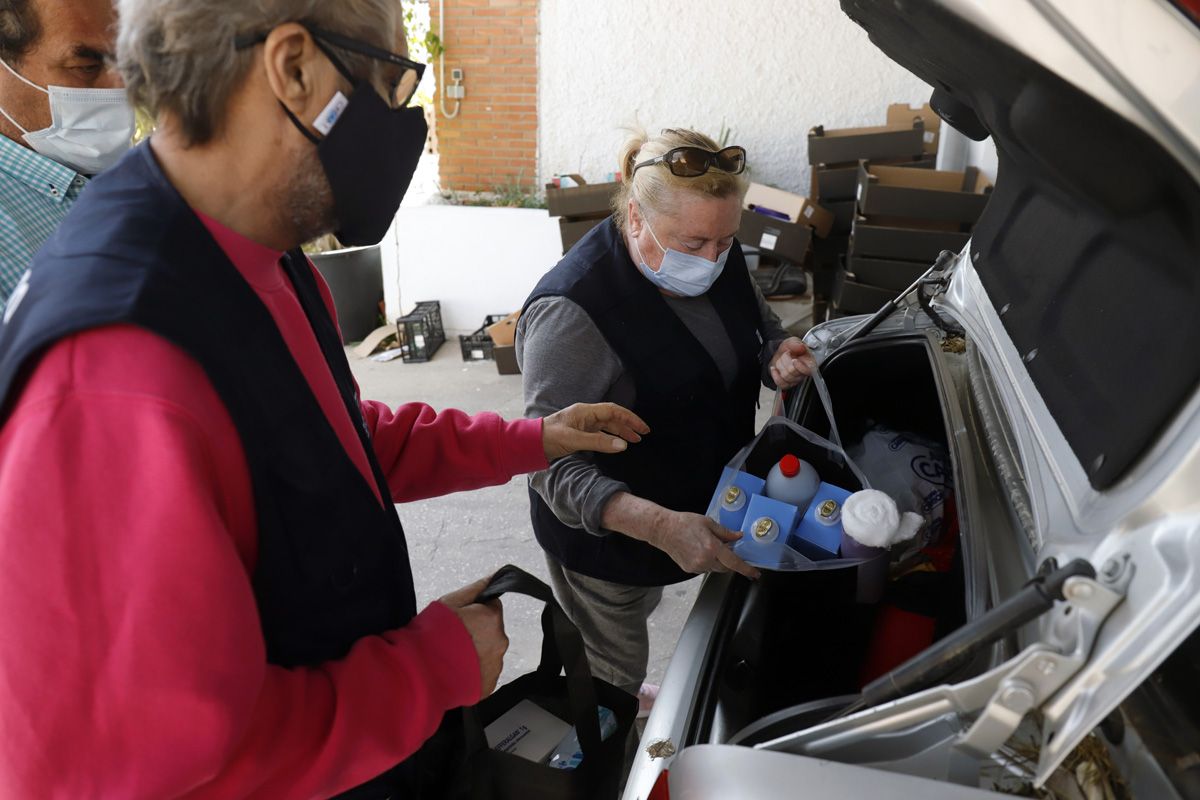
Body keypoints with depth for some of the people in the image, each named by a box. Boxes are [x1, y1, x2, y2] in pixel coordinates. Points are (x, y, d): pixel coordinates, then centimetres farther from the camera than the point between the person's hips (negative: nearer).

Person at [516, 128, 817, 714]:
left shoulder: (718, 258, -11)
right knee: (614, 664, 17)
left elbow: (761, 324, 9)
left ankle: (628, 696, 63)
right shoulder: (570, 313, -34)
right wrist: (660, 526, -46)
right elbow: (553, 463, -35)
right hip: (604, 537, -7)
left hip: (701, 508, 7)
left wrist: (778, 358, -15)